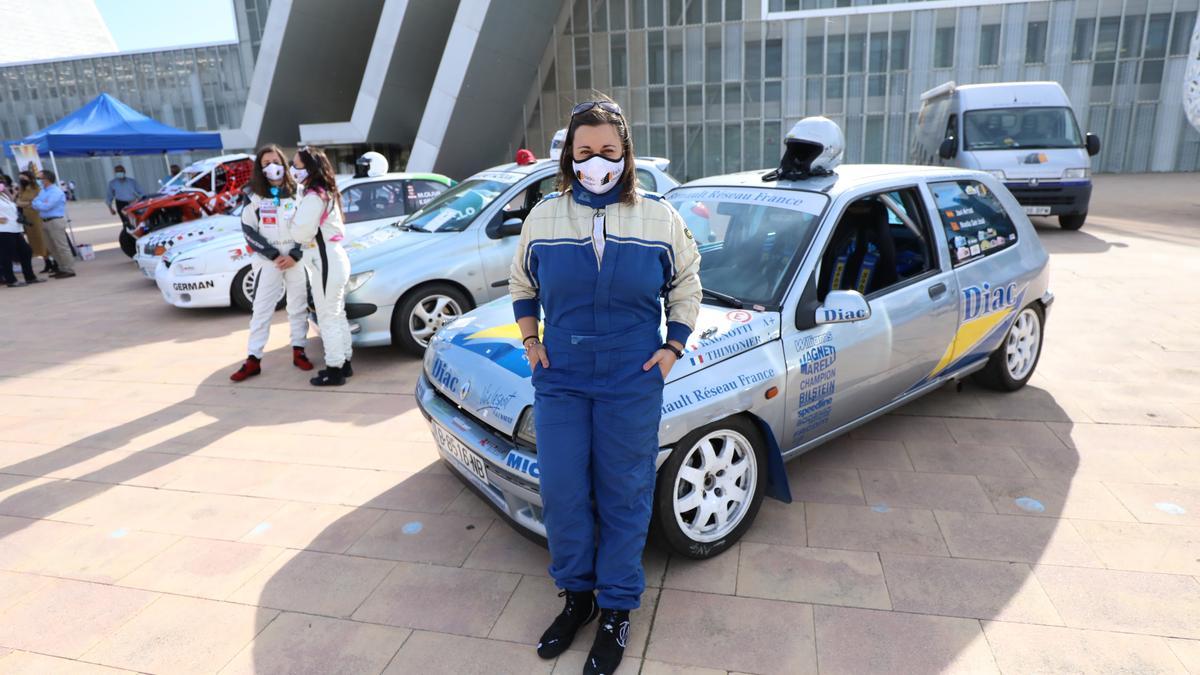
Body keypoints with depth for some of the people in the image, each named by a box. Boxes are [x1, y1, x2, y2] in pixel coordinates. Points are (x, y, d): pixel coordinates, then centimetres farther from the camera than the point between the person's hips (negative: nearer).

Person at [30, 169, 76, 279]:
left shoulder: (56, 192, -13)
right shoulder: (43, 191, 13)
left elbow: (46, 206, -18)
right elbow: (36, 204, 10)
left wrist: (34, 203, -1)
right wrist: (40, 204, -10)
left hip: (56, 221, -9)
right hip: (46, 221, 9)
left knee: (62, 247, -7)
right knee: (53, 248, 13)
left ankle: (70, 270, -3)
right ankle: (63, 269, 21)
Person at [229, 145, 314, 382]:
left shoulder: (297, 193, 1)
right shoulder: (255, 198, 2)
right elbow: (249, 231, -1)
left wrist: (294, 256, -12)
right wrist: (274, 255, -11)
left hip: (296, 261, 0)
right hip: (268, 262, 0)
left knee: (298, 307, 9)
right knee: (260, 310, 2)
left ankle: (298, 352, 21)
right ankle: (253, 360, 7)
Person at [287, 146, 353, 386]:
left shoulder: (314, 197, -18)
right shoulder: (325, 192, 14)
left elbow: (301, 233, -18)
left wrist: (294, 220, 1)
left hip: (326, 262, -10)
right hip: (332, 258, 10)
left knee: (328, 318, -3)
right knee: (337, 315, 15)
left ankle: (335, 370, 4)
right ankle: (344, 362, 24)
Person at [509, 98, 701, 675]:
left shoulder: (658, 216, -2)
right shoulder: (544, 216, 3)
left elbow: (686, 283, 10)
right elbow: (522, 284, 17)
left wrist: (673, 346, 2)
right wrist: (529, 340, 8)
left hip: (632, 382, -2)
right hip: (560, 378, 2)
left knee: (623, 497, 7)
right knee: (561, 494, 6)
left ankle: (617, 608, 27)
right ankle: (577, 594, 31)